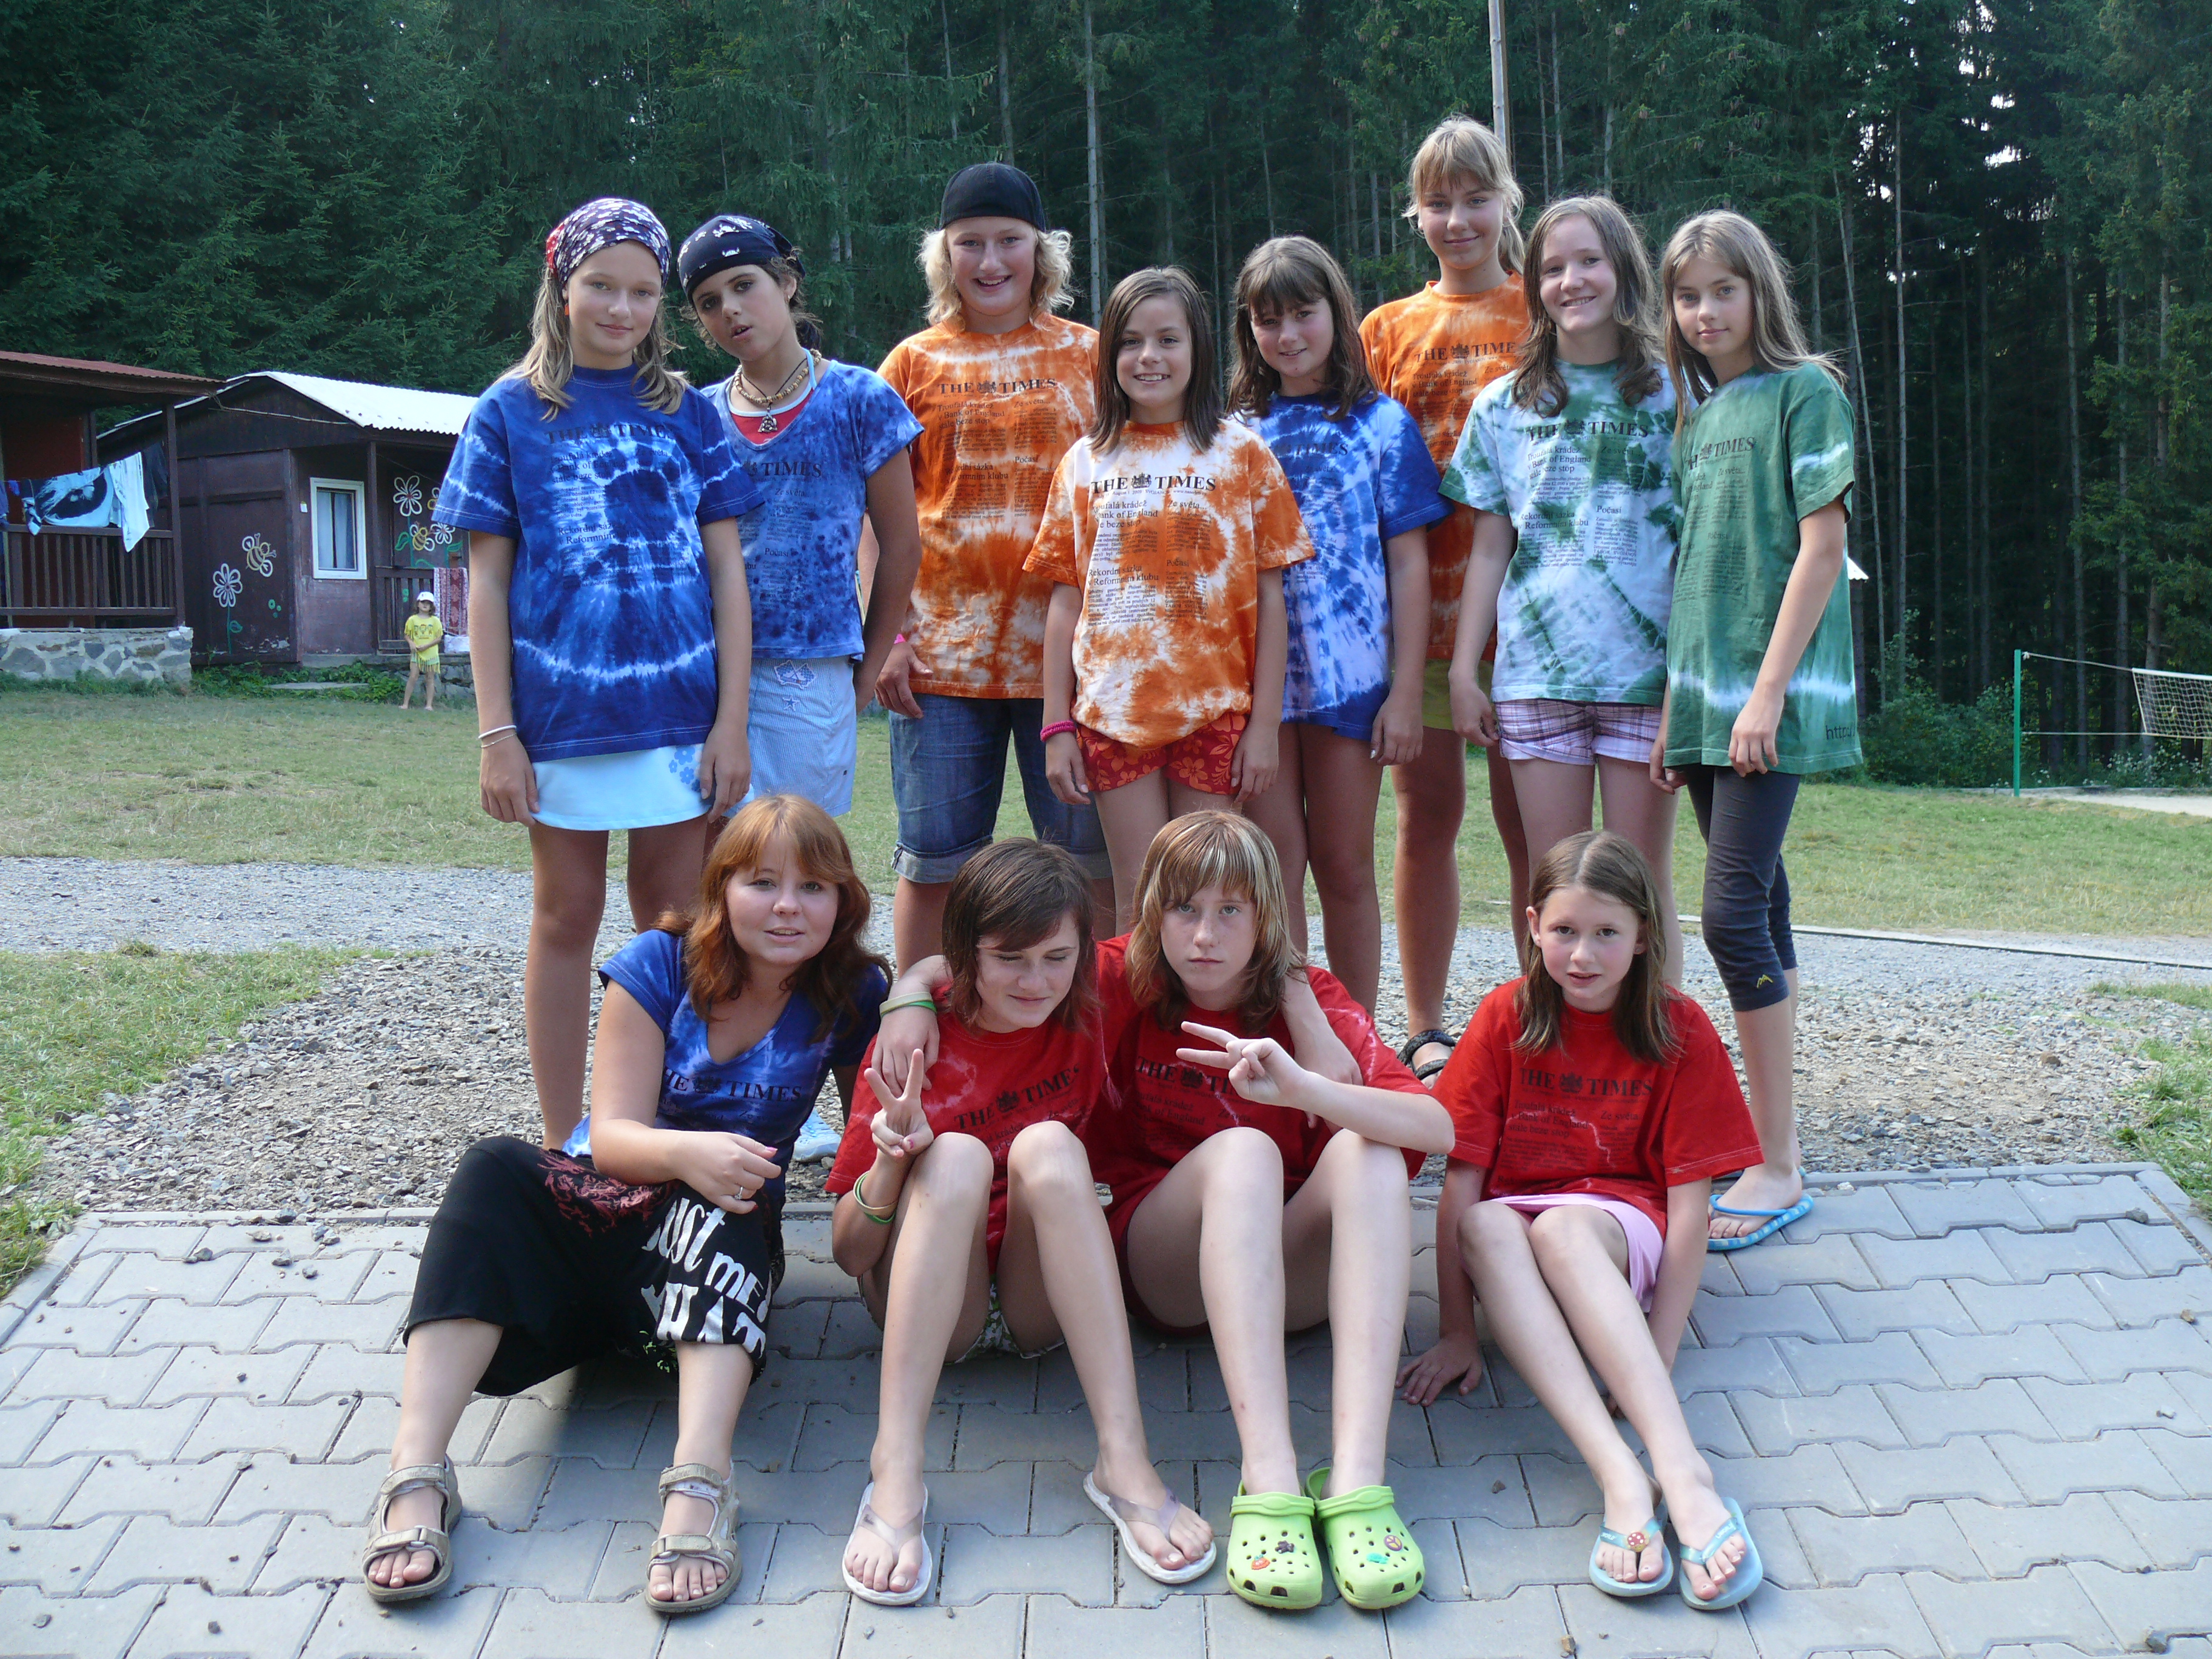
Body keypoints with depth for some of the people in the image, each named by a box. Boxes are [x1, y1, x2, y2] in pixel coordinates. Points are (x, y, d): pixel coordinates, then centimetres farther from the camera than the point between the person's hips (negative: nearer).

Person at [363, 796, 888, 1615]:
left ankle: (698, 1486, -55)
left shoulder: (851, 997, -3)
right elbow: (612, 1134, -13)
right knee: (497, 1166, -30)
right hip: (603, 1215, 1)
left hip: (724, 1235, 0)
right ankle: (415, 1477, -41)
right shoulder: (659, 964, -7)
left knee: (727, 1206, -35)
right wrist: (684, 1153, -35)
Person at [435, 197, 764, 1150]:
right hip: (562, 712, -1)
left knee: (678, 926, 6)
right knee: (567, 917, 8)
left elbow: (727, 570, 6)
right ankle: (566, 1146, 18)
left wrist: (731, 719, -1)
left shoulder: (686, 411, 8)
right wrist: (496, 733, -4)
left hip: (681, 710, 1)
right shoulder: (511, 413, 5)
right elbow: (487, 580, 3)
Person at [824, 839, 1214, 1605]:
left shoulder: (1086, 1017, -1)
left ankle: (1124, 1460, -37)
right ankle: (896, 1476, -39)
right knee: (956, 1156, -30)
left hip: (1047, 1302, 1)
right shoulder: (916, 1040, -8)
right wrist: (892, 1163, -28)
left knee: (1047, 1145, -27)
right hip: (930, 1298, -1)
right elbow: (848, 1253, -8)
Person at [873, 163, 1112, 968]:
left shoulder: (1088, 356, 8)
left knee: (1096, 861, 4)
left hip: (1068, 648, 0)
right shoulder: (914, 363, 9)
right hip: (942, 653, 0)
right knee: (934, 865, 5)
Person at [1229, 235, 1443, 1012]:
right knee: (1274, 868, 2)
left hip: (1350, 675, -1)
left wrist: (1405, 691, -5)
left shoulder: (1381, 423, 5)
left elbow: (1408, 564, 2)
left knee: (1345, 868, 6)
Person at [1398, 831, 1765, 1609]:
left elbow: (1688, 1202, -10)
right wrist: (1456, 1332, -12)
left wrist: (1658, 1360, -18)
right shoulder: (1507, 1017, -4)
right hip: (1516, 1224, 2)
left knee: (1559, 1228, -37)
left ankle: (1680, 1469, -48)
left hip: (1622, 1223, -2)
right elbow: (1462, 1178, -7)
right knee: (1485, 1226, -36)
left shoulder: (1679, 1032, -6)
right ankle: (1621, 1478, -49)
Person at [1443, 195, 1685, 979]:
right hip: (1535, 671, 2)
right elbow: (1490, 547, 12)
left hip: (1646, 670, -2)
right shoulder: (1503, 406, 11)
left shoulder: (1671, 395, 5)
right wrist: (1464, 669, 7)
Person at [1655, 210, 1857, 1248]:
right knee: (1759, 905, 11)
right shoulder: (1698, 414, 17)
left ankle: (1778, 1168, -7)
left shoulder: (1806, 392, -4)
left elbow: (1821, 546, -11)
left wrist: (1767, 691, -17)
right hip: (1707, 693, 7)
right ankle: (1766, 1132, 18)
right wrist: (1675, 703, 12)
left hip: (1773, 694, -7)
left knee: (1734, 913, -13)